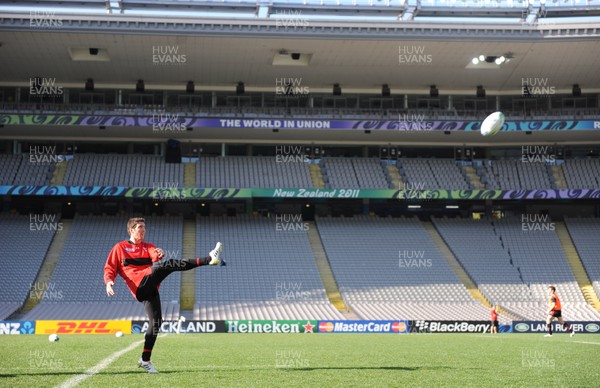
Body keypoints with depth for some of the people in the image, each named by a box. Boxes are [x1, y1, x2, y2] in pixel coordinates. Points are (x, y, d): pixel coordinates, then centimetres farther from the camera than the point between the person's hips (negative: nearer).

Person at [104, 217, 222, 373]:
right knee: (169, 264, -23)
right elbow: (110, 268, 10)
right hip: (141, 285, -6)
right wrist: (109, 281, -12)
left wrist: (159, 254, -24)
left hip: (150, 288, 6)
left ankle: (145, 360, 8)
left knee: (156, 322, -1)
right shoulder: (119, 248, 15)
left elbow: (154, 255, 1)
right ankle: (209, 259, -34)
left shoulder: (147, 246, 25)